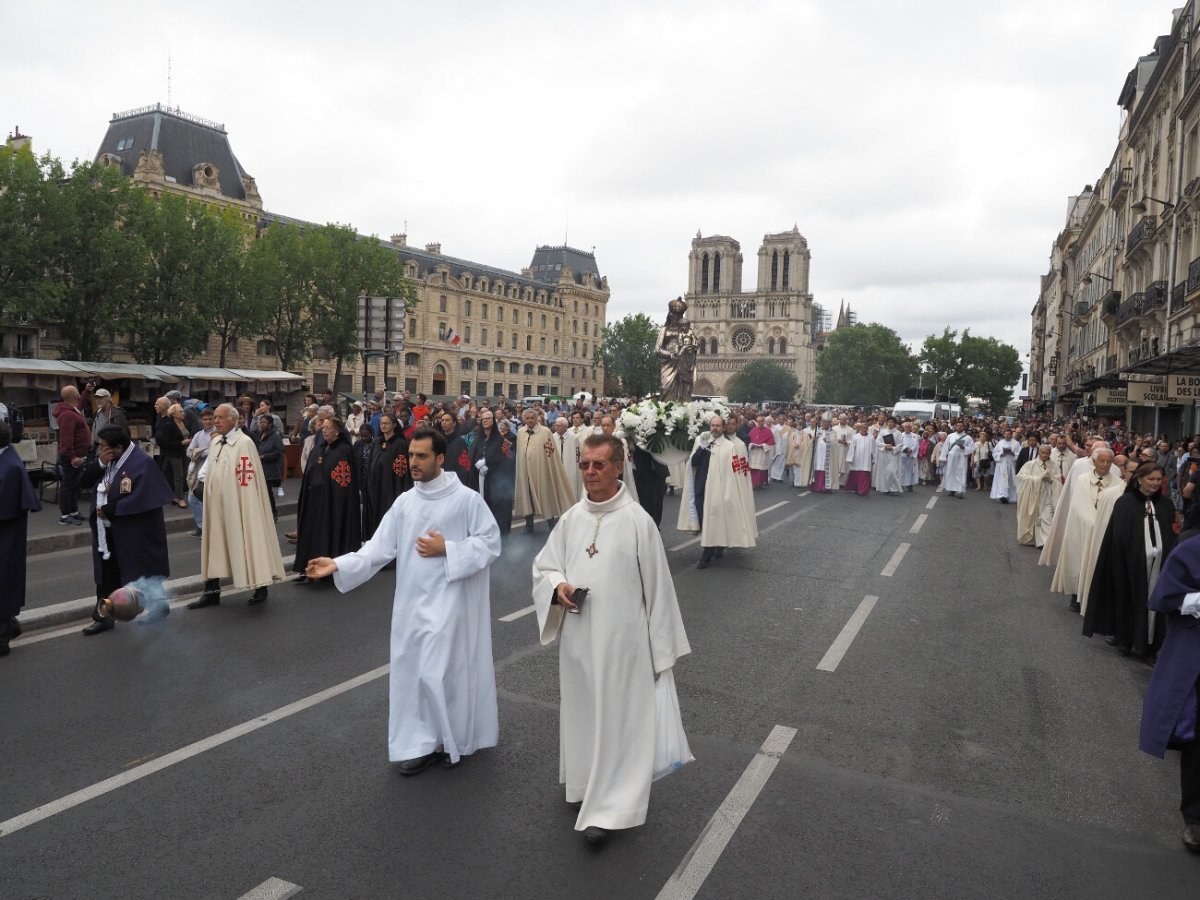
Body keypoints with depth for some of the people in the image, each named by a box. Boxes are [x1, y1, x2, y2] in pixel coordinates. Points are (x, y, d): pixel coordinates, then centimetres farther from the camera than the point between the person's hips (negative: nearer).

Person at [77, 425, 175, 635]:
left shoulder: (141, 463, -18)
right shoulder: (105, 458, 4)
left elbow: (138, 500, -23)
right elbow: (83, 482, 3)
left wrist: (107, 510, -14)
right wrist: (99, 463, -14)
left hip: (133, 534, -7)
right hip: (107, 532, 7)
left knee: (141, 575, 6)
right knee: (106, 576, 13)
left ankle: (158, 609, 23)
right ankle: (104, 617, 25)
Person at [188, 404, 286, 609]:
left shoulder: (244, 442, -16)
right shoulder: (216, 441, 9)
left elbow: (247, 479, -17)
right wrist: (202, 482, 7)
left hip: (237, 506, -8)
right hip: (217, 504, 8)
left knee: (246, 544, 2)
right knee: (214, 544, 12)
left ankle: (260, 587, 17)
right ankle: (212, 592, 21)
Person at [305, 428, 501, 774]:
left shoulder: (466, 499, -9)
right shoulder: (404, 502, 5)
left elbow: (490, 543, -8)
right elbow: (380, 548, 2)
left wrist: (446, 549, -16)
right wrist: (339, 565, -10)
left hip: (448, 601, -5)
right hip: (411, 601, 6)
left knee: (439, 672, -4)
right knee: (412, 671, 10)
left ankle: (451, 740, 20)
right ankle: (422, 742, 24)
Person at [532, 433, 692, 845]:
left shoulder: (637, 521, -13)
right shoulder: (571, 518, 0)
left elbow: (656, 585, -8)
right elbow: (543, 566, 10)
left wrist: (661, 645, -5)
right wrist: (558, 586, -13)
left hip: (621, 639, -5)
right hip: (577, 638, 5)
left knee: (618, 718, 4)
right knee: (581, 713, 19)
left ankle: (609, 806, 16)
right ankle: (585, 782, 40)